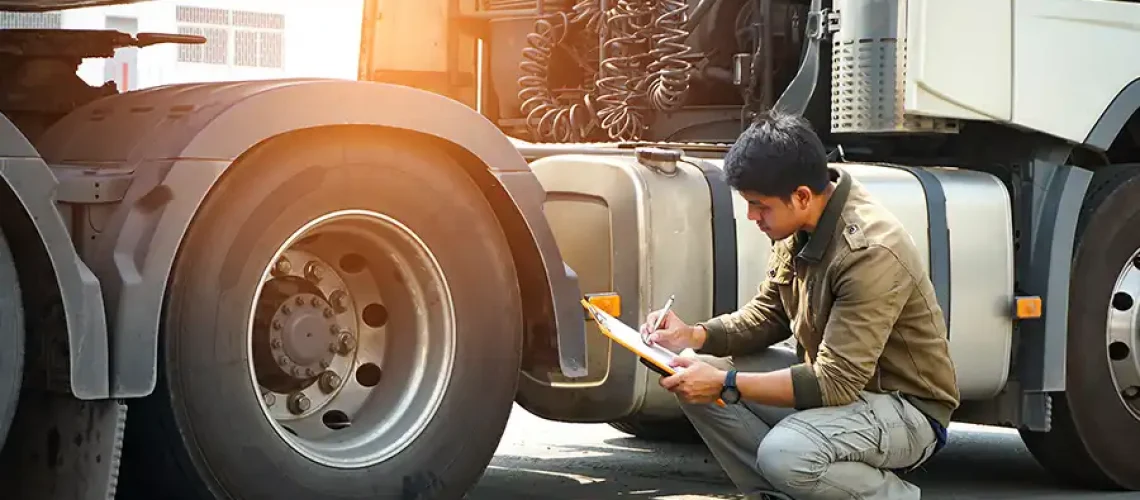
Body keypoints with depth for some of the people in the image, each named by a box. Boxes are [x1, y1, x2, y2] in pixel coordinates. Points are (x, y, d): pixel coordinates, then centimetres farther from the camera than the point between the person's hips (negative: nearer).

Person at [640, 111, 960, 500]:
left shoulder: (869, 252, -30)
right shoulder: (798, 224, -5)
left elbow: (834, 384, -30)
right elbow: (769, 314, 10)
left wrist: (726, 383, -28)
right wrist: (694, 336, -7)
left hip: (906, 408, -9)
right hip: (836, 379, 9)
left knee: (783, 454, -35)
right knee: (697, 373, -4)